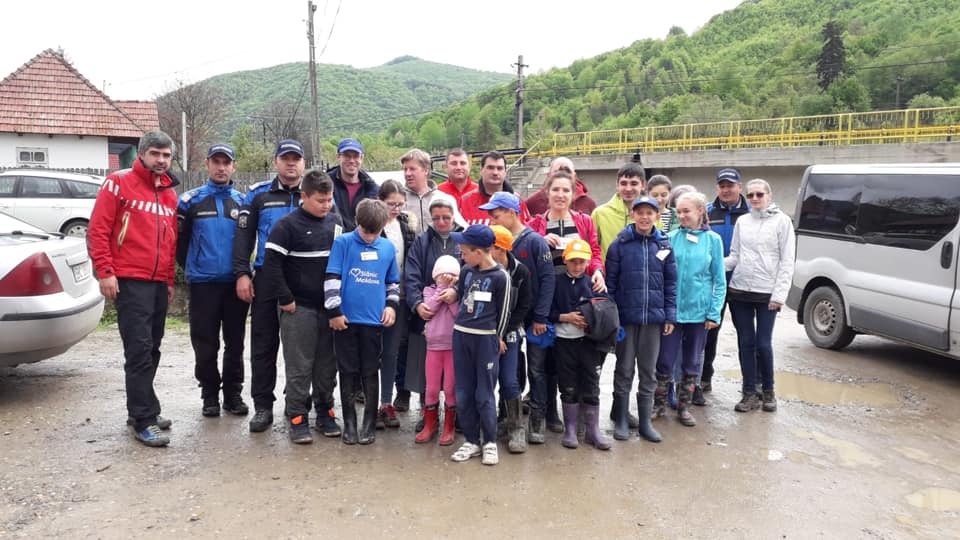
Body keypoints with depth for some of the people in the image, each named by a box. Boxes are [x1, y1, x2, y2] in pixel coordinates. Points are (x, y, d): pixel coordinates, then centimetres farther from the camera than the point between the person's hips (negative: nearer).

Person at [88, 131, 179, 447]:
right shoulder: (119, 184, -3)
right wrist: (105, 272, -13)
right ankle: (144, 420, -4)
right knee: (139, 350, -9)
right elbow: (97, 230, -7)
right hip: (129, 281, -7)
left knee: (151, 350, 12)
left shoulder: (170, 194, 15)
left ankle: (141, 409, 24)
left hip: (159, 283, 7)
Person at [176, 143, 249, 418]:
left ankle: (233, 393, 19)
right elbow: (179, 239, 8)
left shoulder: (242, 201, 9)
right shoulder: (191, 200, 3)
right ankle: (210, 395, 16)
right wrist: (191, 267, 10)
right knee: (205, 344, 3)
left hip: (235, 282, 2)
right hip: (203, 283, -1)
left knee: (235, 343, 7)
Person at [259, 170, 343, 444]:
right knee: (299, 367, 2)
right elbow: (271, 264, -11)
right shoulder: (288, 225, -8)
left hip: (330, 307, 5)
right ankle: (297, 418, 11)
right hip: (299, 308, -5)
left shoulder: (336, 222, 9)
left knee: (327, 365, 12)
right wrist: (285, 299, -12)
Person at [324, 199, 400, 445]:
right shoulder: (343, 243, -4)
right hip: (346, 319, -2)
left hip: (374, 320, 2)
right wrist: (334, 311, -9)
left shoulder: (388, 248, 6)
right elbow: (332, 278, -6)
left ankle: (370, 423, 18)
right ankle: (349, 422, 19)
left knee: (370, 372, 8)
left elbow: (393, 282, 18)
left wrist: (391, 305, 5)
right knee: (348, 371, 7)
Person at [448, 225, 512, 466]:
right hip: (460, 336, 5)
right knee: (463, 393, 8)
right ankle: (471, 441, 19)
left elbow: (503, 311, -3)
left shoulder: (501, 276, -9)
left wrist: (498, 338, 3)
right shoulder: (466, 271, 5)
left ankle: (490, 442, 15)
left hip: (486, 339, -5)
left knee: (484, 394, 0)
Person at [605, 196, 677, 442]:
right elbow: (610, 281, -2)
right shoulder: (620, 244, -3)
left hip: (653, 318, 2)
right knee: (624, 370, 8)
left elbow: (671, 283, 6)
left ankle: (645, 421, 22)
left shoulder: (664, 245, 4)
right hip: (626, 317, -2)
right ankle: (621, 420, 20)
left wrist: (670, 315, 2)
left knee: (648, 372, 11)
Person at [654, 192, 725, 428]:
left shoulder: (712, 240, -2)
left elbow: (719, 280, 0)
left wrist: (714, 312, -5)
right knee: (665, 360, 4)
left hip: (698, 311, 0)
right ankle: (658, 404, 20)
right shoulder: (672, 238, -1)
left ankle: (683, 407, 26)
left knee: (692, 363, 12)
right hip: (672, 309, 0)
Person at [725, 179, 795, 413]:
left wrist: (779, 294, -10)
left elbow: (787, 261, -3)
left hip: (767, 293, -3)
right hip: (739, 291, 3)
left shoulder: (781, 221, 0)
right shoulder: (742, 221, 10)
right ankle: (749, 393, 15)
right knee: (746, 343, 6)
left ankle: (768, 391, 19)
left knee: (763, 344, -2)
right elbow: (734, 257, 10)